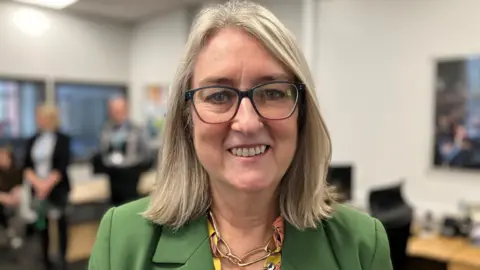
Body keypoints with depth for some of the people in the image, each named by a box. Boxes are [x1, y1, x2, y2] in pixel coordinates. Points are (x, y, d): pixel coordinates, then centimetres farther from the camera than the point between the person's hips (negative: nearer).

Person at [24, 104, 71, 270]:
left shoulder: (62, 139, -2)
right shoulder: (32, 140, 10)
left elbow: (62, 166, -9)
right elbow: (26, 166, 4)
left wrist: (47, 185, -15)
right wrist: (37, 183, -11)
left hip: (58, 189, -3)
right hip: (38, 190, 4)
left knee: (60, 223, 1)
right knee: (42, 224, 7)